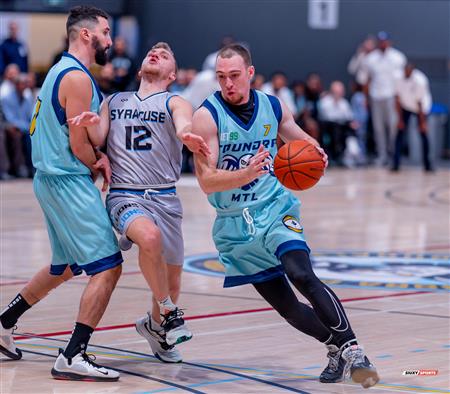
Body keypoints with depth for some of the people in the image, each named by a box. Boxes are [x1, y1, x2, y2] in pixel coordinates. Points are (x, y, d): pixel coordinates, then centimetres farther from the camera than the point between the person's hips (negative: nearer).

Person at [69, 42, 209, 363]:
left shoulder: (175, 103, 6)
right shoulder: (114, 102, 17)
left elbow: (185, 126, -16)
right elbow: (97, 139, 5)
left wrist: (188, 136, -41)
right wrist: (92, 123, -20)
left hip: (164, 197, 1)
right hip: (124, 196, -1)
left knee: (172, 282, 7)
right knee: (150, 237, -34)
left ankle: (156, 324, 40)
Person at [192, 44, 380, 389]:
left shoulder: (273, 107, 0)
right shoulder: (207, 116, -12)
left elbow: (302, 140, 19)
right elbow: (206, 181, -19)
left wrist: (316, 154, -6)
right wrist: (248, 173, -36)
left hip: (275, 211, 0)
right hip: (235, 224, 0)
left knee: (303, 276, -26)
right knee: (285, 306, 3)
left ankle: (352, 350, -24)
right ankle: (336, 347, 23)